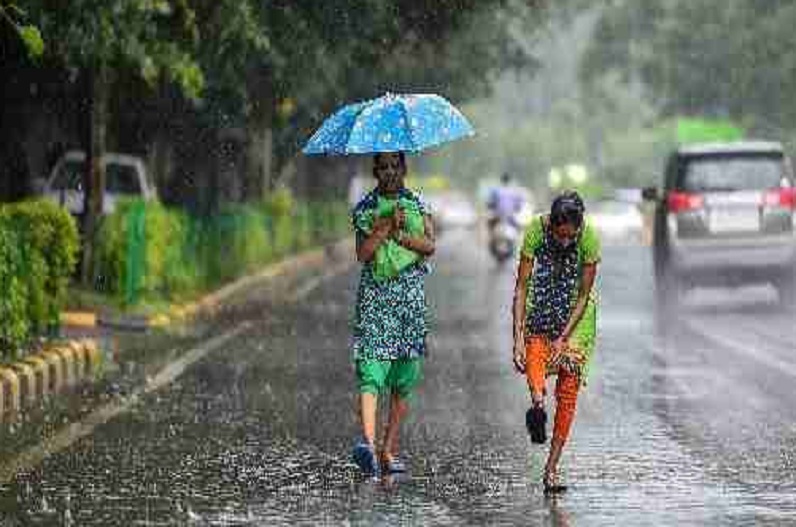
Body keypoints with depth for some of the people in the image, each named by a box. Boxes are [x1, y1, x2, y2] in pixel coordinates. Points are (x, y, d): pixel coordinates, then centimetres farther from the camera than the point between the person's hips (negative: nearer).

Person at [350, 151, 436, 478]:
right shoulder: (365, 207, 5)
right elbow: (362, 253, -6)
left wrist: (399, 234, -14)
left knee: (404, 379, 1)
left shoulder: (417, 205, 11)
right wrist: (385, 227, -16)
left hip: (410, 294, 2)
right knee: (371, 370, -12)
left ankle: (389, 450, 4)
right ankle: (367, 441, -24)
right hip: (374, 293, -2)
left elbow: (429, 245, -3)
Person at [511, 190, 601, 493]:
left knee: (569, 388, -8)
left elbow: (584, 295, -20)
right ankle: (538, 401, -52)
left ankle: (551, 468, -7)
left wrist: (563, 339, -26)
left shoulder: (589, 238, -26)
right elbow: (521, 286, -24)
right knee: (534, 348, -32)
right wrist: (518, 337, -31)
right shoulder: (536, 230, -25)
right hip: (542, 303, 2)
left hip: (576, 311, -2)